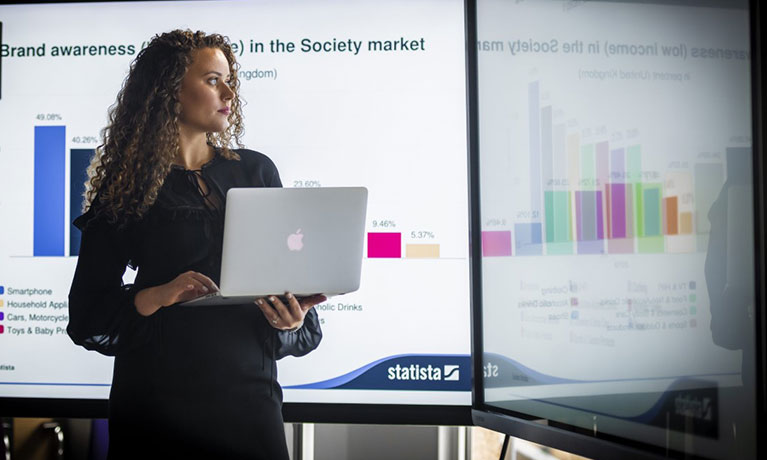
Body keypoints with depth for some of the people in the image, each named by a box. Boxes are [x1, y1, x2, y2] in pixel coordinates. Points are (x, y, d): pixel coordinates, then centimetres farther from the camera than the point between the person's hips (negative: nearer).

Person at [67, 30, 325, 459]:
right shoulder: (126, 189, 0)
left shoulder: (256, 171, 8)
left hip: (247, 389, 2)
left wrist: (294, 320, -13)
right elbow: (85, 315, -2)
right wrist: (156, 297, -18)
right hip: (155, 396, -2)